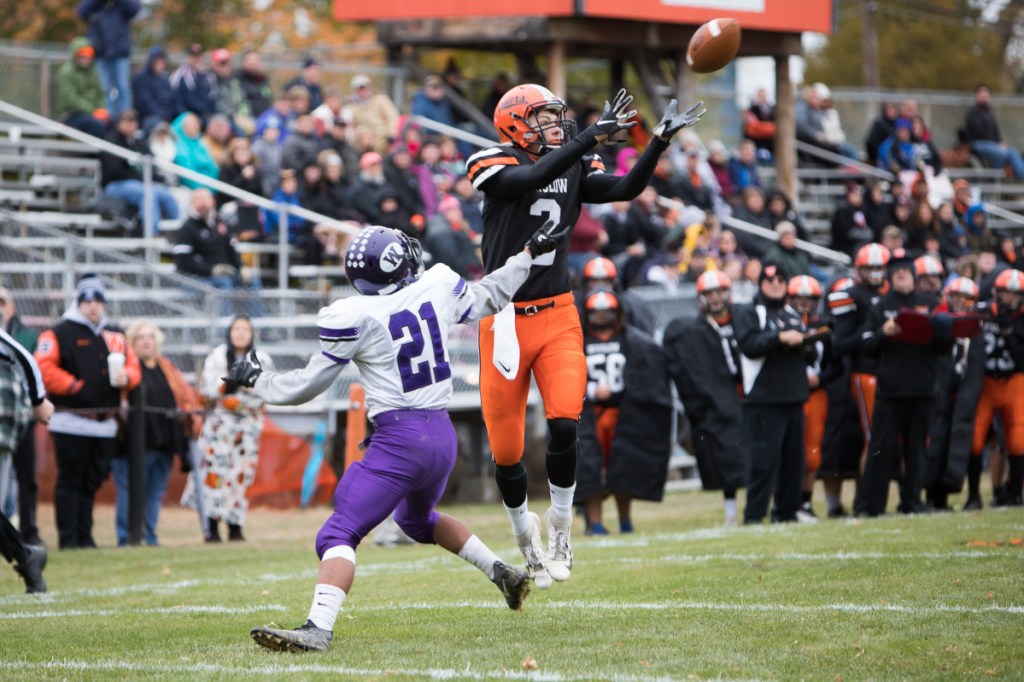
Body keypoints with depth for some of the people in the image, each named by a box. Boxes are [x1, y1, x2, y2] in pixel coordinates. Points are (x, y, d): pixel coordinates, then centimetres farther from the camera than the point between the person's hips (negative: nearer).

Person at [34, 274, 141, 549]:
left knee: (92, 482, 10)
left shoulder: (115, 337, 16)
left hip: (105, 425, 6)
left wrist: (126, 377, -7)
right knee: (70, 481, -4)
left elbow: (133, 366, 16)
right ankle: (68, 537, -2)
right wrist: (74, 386, -17)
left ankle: (84, 536, 17)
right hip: (72, 421, -6)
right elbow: (44, 369, -11)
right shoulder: (59, 333, -2)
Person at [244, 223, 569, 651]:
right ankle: (503, 574, 33)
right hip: (443, 436, 7)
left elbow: (307, 386, -1)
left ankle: (318, 628, -30)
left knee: (340, 534, -12)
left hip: (398, 439, -7)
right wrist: (530, 253, 39)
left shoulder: (354, 318, -11)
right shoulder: (439, 288, 3)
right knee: (417, 519, 34)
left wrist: (254, 380, 15)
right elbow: (486, 299, 25)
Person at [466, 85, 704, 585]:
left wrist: (660, 140, -21)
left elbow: (626, 189, -9)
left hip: (557, 317, 3)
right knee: (507, 450, 3)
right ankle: (525, 535, 29)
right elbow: (533, 177, -28)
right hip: (506, 320, -3)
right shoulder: (496, 167, -8)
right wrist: (594, 136, -34)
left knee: (564, 426, -16)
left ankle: (559, 533, 3)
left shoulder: (574, 168, 6)